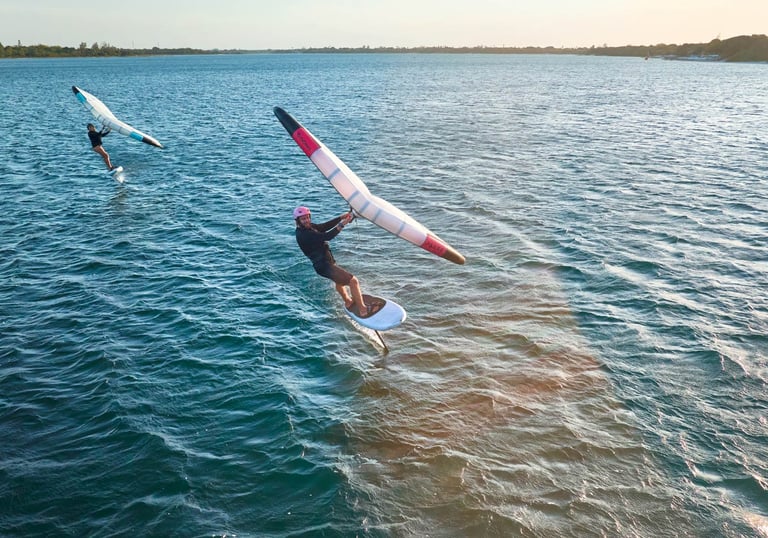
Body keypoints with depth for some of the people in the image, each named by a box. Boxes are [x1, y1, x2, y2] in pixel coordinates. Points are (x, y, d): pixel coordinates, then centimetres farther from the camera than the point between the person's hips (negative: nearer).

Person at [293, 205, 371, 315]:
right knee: (353, 281, -13)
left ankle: (348, 302, 58)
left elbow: (325, 226, 1)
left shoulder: (308, 227, 4)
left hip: (326, 262, 11)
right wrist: (342, 224, -30)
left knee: (339, 280, 35)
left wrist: (341, 217, -11)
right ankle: (363, 310, -4)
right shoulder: (303, 235, -25)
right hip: (324, 266, -11)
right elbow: (327, 236, -31)